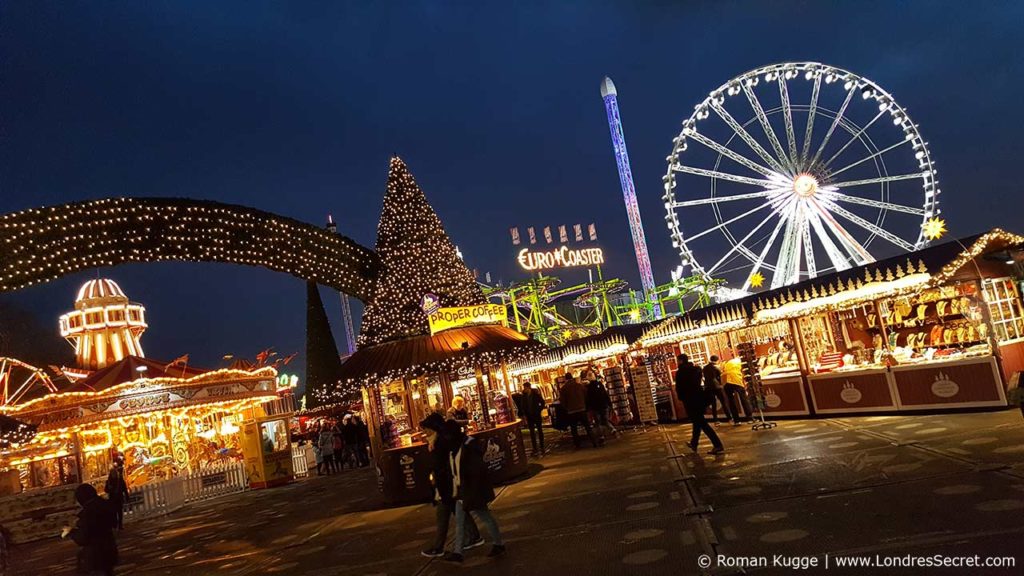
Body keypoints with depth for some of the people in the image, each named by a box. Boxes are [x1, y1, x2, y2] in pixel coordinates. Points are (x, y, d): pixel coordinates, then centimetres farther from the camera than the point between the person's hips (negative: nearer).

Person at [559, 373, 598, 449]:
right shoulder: (580, 385, 2)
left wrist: (566, 408, 13)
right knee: (587, 427, 6)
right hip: (582, 409, 2)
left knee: (574, 429, 9)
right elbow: (586, 396, 8)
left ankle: (577, 444, 9)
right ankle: (594, 442, 2)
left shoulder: (563, 388, -4)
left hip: (571, 411, -2)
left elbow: (562, 401, -3)